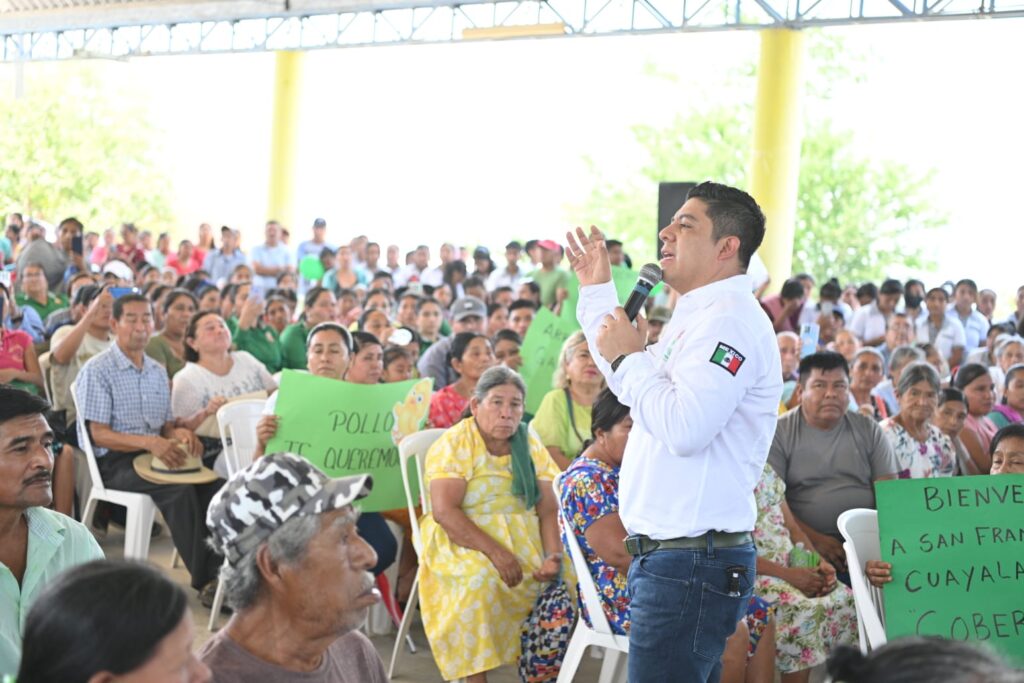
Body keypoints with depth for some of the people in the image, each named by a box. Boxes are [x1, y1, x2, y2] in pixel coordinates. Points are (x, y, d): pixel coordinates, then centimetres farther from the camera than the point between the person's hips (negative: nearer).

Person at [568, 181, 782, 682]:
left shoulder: (731, 321, -16)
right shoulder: (695, 318, 18)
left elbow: (684, 428, -28)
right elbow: (632, 388, 34)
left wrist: (628, 358, -14)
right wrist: (597, 292, 32)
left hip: (692, 561, -11)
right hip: (667, 554, 11)